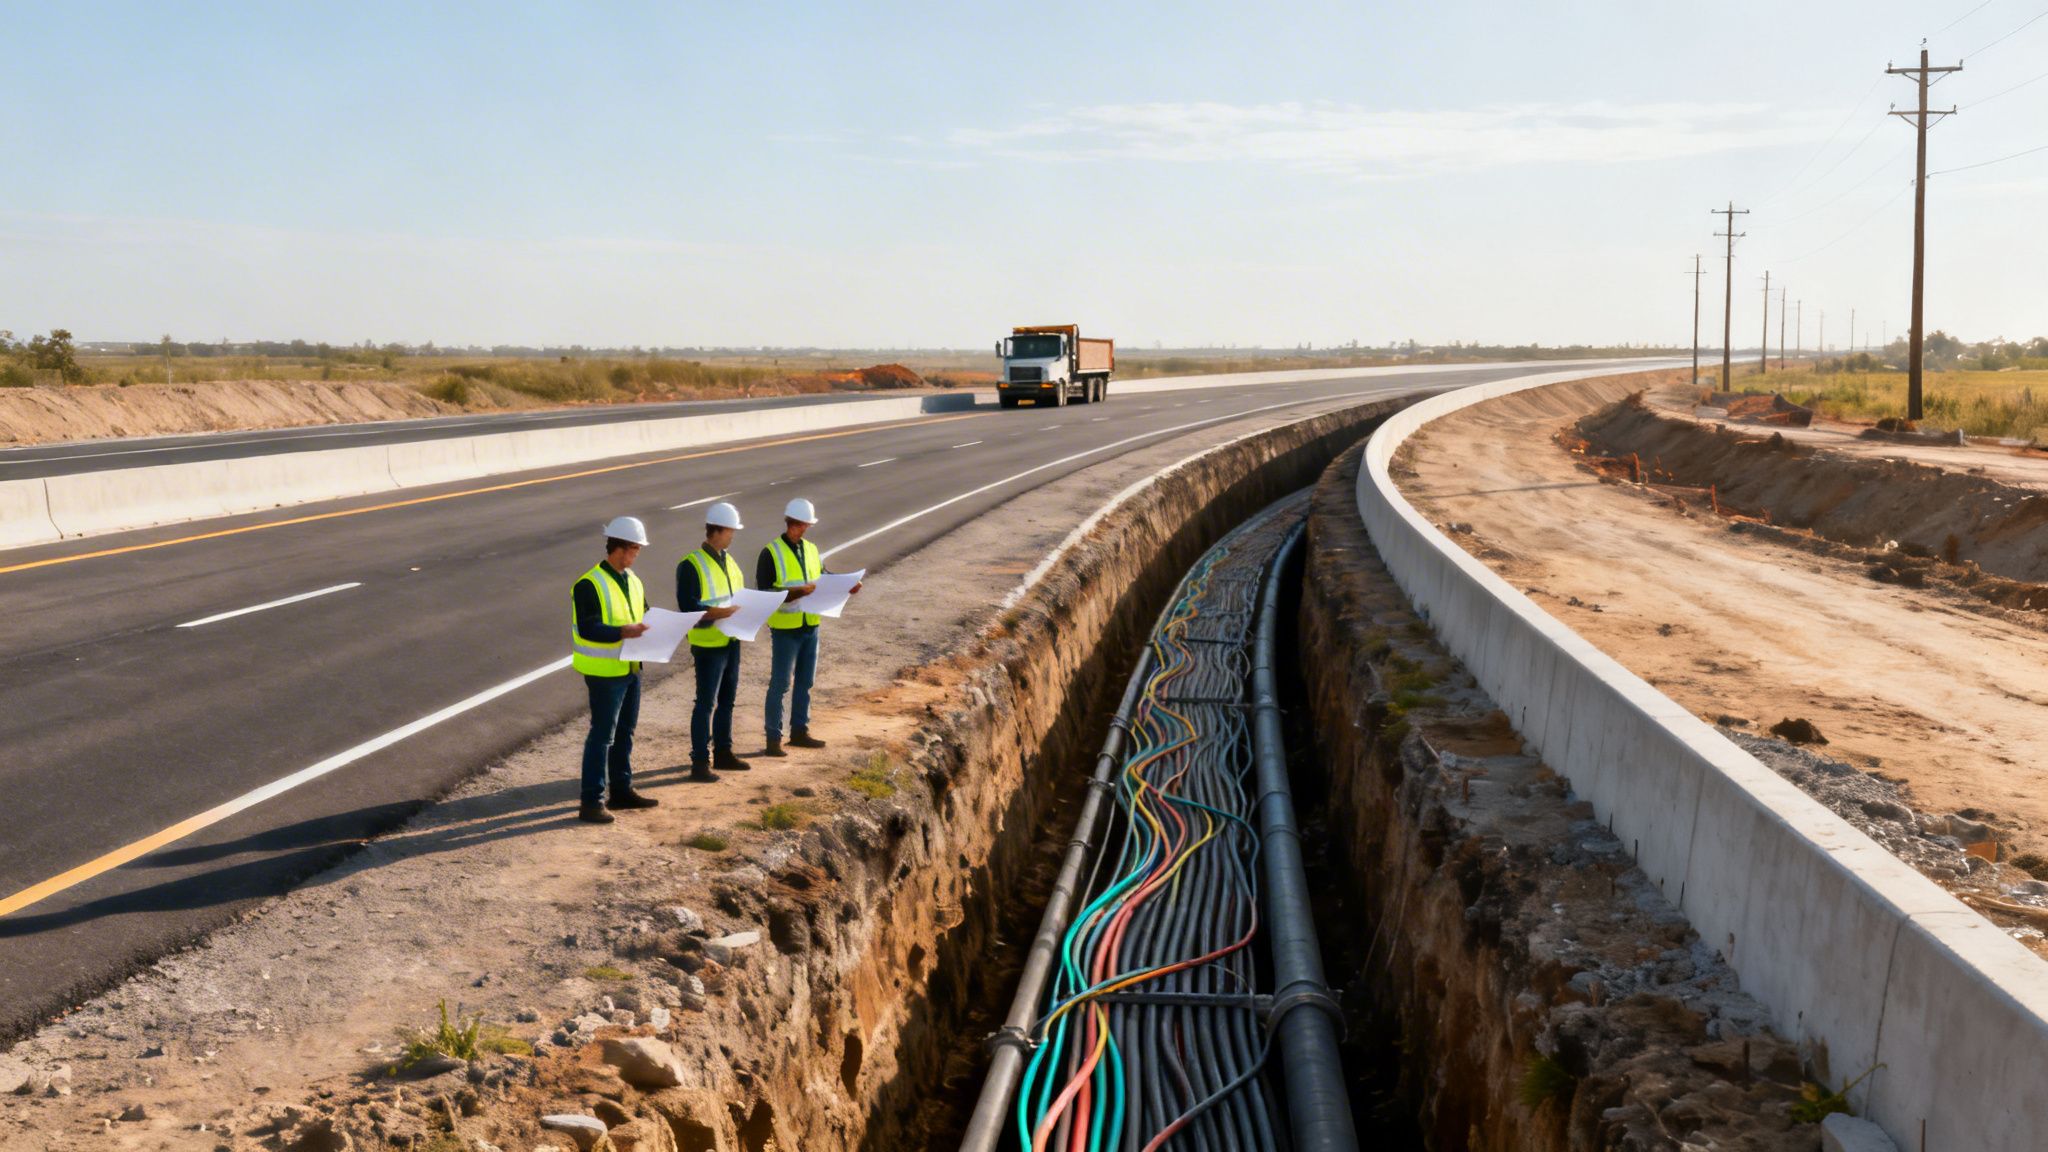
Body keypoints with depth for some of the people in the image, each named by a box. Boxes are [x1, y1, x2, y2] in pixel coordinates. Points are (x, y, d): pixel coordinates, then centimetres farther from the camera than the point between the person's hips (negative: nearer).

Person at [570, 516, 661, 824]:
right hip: (605, 671, -8)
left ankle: (621, 791, 29)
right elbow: (587, 629, -22)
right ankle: (591, 803, -2)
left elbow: (643, 615, 20)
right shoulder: (589, 585, -16)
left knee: (625, 732, 17)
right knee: (602, 735, -6)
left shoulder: (632, 581, 11)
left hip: (630, 669, 8)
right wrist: (623, 632, -33)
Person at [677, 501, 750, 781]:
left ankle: (722, 753, 28)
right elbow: (689, 607, -20)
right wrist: (721, 612, -28)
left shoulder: (728, 561, 12)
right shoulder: (691, 565, -14)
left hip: (731, 641, 8)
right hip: (708, 644, -8)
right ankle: (700, 762, -1)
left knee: (727, 700, 16)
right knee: (706, 703, -5)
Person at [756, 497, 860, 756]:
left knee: (804, 682, 15)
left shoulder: (811, 549, 10)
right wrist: (795, 592, -26)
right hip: (785, 628, -7)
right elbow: (764, 591, -14)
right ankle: (773, 738, 3)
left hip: (810, 626, 7)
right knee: (780, 684, -3)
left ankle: (799, 732, 26)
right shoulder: (771, 553, -10)